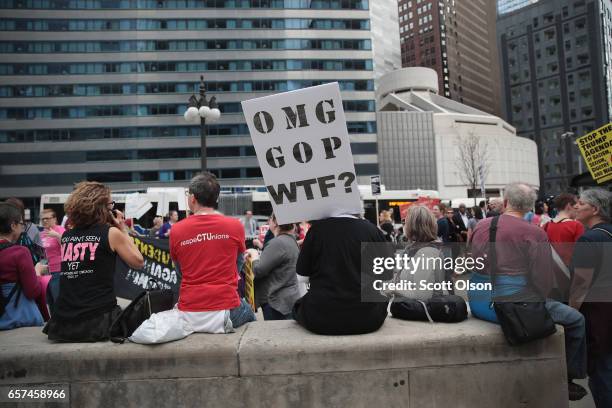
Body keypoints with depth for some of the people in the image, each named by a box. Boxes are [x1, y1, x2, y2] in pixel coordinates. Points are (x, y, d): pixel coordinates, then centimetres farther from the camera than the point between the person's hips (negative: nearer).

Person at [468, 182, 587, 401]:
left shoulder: (481, 225, 5)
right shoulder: (535, 233, -9)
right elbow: (543, 279, -10)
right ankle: (564, 379, 24)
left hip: (477, 303, 7)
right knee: (576, 319, 13)